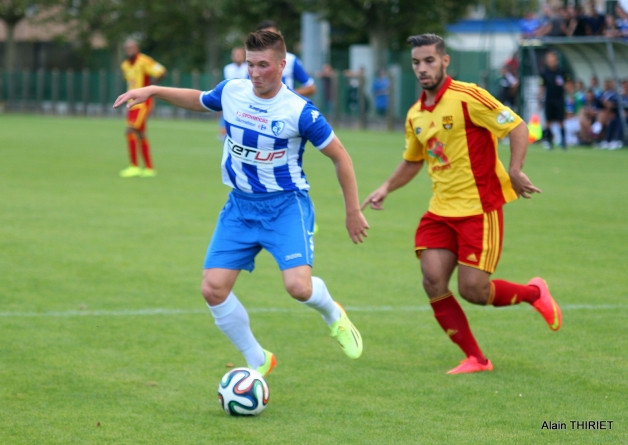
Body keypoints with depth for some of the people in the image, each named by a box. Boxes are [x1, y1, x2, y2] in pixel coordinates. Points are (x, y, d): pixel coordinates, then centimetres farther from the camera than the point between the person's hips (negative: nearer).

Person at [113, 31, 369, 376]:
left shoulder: (299, 111, -16)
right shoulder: (231, 92, -3)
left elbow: (339, 156, -5)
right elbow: (198, 100, 21)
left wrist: (353, 212, -2)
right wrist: (153, 91, 7)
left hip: (286, 205, -5)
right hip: (240, 206, 5)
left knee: (298, 286, -24)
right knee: (213, 289, -7)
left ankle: (333, 316, 14)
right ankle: (258, 362, 13)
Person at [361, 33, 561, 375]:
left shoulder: (467, 97, -12)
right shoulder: (416, 115, 10)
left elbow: (517, 127, -12)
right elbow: (412, 161, 25)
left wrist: (515, 172, -24)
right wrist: (386, 188, 9)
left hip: (479, 209, -6)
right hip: (441, 211, 6)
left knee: (473, 290, -9)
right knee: (433, 282, -9)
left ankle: (534, 293, 22)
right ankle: (475, 359, 4)